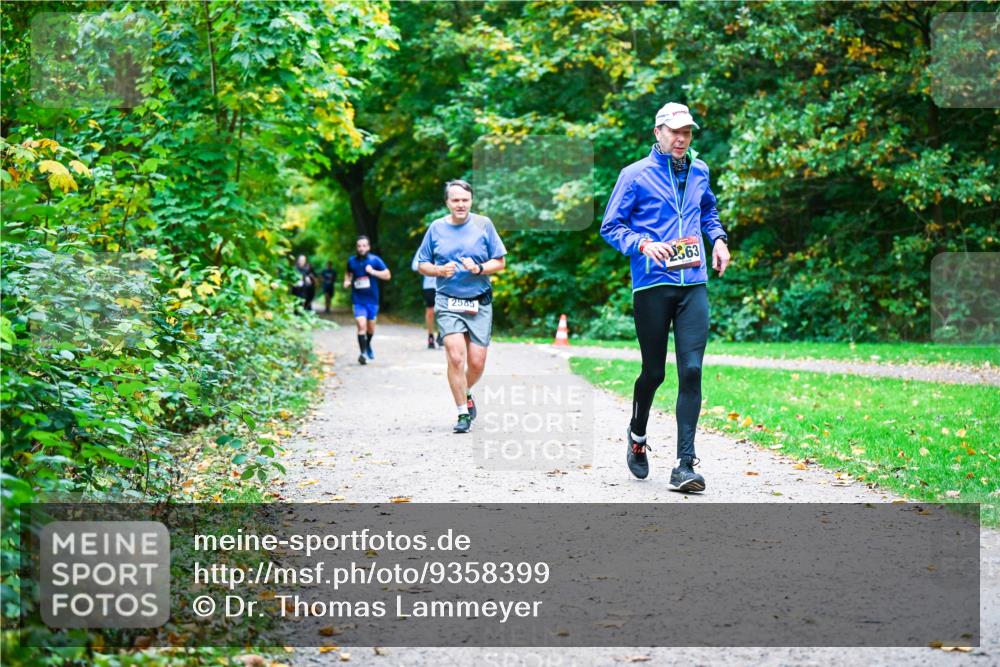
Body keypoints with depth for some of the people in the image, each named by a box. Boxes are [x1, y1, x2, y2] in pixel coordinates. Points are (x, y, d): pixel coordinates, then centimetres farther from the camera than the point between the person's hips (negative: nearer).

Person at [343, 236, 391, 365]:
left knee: (371, 327, 15)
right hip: (358, 300, -1)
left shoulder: (375, 260, -4)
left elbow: (387, 275, -4)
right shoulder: (351, 261, 3)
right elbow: (348, 273, 23)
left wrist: (373, 272, -16)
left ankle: (368, 345, 44)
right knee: (361, 325, -19)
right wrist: (347, 281, 2)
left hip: (372, 300, 1)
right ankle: (363, 353, -19)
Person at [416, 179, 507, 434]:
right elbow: (422, 265, 11)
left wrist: (479, 269, -14)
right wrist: (440, 270, -9)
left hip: (479, 304, 1)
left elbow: (500, 262, 5)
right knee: (456, 357, -15)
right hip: (448, 303, -1)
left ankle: (466, 393, 34)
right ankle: (463, 413, -2)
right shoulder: (436, 228, 4)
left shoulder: (483, 224, 2)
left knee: (477, 363, 0)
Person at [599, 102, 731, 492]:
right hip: (652, 286, -3)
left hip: (694, 286, 3)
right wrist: (644, 244, -17)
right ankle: (637, 435, 36)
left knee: (691, 370, -8)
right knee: (654, 371, 5)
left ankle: (685, 466, -8)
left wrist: (718, 238, 14)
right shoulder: (635, 175, -1)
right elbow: (610, 227, 0)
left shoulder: (698, 172, 14)